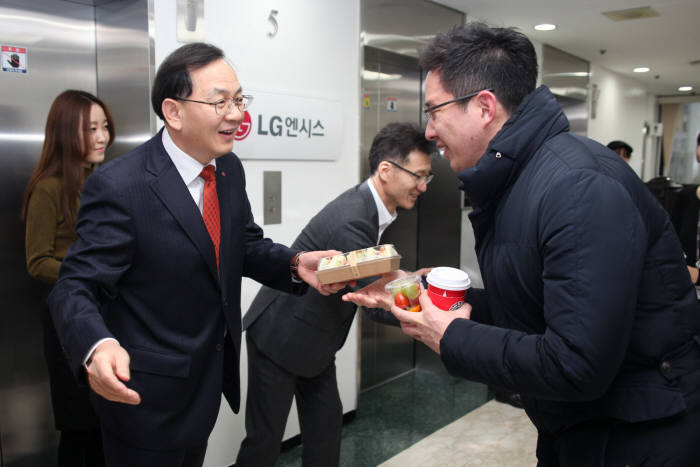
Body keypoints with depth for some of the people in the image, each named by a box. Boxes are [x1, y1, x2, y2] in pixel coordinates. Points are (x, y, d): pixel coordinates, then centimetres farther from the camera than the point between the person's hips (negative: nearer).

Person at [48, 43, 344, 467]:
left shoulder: (230, 169, -2)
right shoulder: (120, 186, -24)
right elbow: (77, 288, -22)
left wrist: (295, 264, -14)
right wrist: (97, 347, -43)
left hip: (212, 374, 7)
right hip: (147, 395, -6)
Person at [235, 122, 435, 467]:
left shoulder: (367, 205, -1)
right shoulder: (351, 220, -31)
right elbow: (376, 305, -28)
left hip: (314, 338, 9)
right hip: (280, 335, -9)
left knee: (325, 426, 14)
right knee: (265, 438, 5)